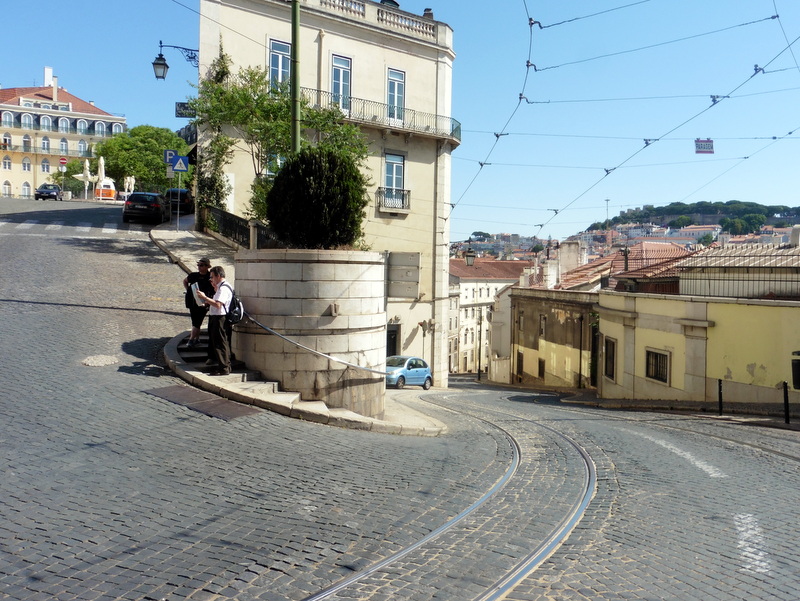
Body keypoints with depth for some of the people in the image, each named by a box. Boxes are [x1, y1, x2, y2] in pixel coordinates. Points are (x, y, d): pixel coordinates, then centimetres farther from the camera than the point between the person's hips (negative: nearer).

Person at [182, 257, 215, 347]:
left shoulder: (210, 278, -10)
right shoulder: (193, 275, 5)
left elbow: (214, 293, -10)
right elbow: (185, 281, 25)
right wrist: (188, 290, 12)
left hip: (202, 304, -5)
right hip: (192, 303, 5)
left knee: (196, 323, -8)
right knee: (195, 322, 13)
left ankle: (191, 340, -5)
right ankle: (197, 339, 22)